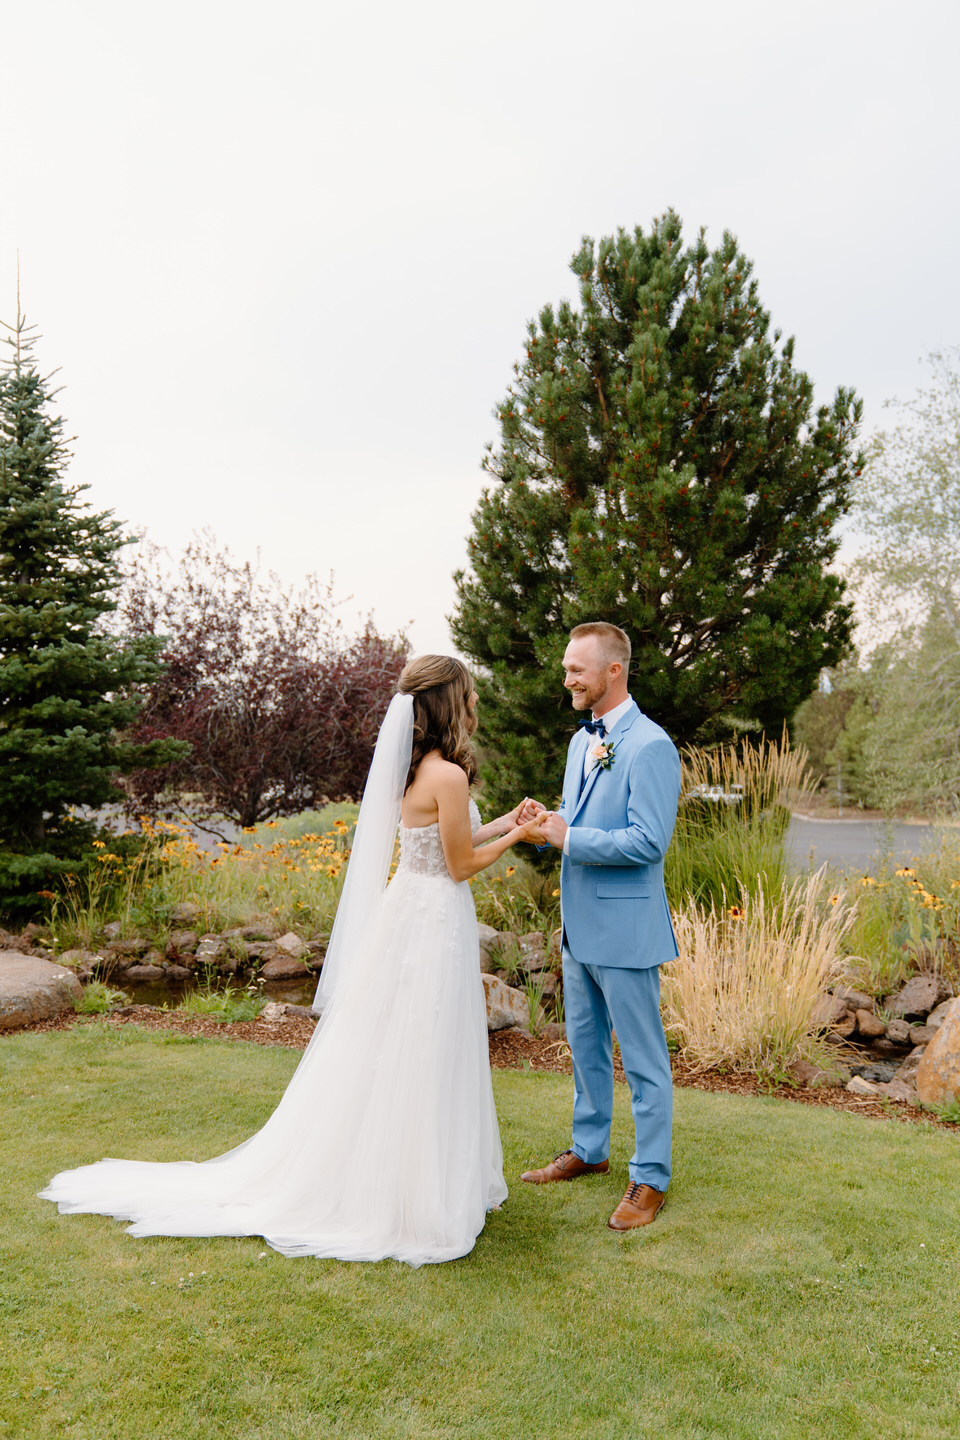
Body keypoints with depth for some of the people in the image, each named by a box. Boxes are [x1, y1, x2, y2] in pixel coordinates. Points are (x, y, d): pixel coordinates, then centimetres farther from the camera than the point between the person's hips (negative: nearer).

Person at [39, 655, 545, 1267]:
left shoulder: (413, 769, 8)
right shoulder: (449, 776, -20)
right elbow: (462, 865, -12)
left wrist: (500, 823, 21)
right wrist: (514, 836, 2)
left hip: (406, 911, 9)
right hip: (434, 922, -9)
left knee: (384, 1055, 18)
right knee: (419, 1065, 2)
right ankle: (411, 1199, 15)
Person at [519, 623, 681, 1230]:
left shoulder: (650, 746, -17)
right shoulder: (582, 741, 12)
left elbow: (649, 841, -23)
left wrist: (569, 838, -20)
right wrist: (548, 819, -1)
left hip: (625, 929, -9)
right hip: (580, 925, 9)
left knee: (643, 1058, 4)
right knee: (586, 1044, 21)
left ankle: (650, 1179, 17)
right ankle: (590, 1150, 37)